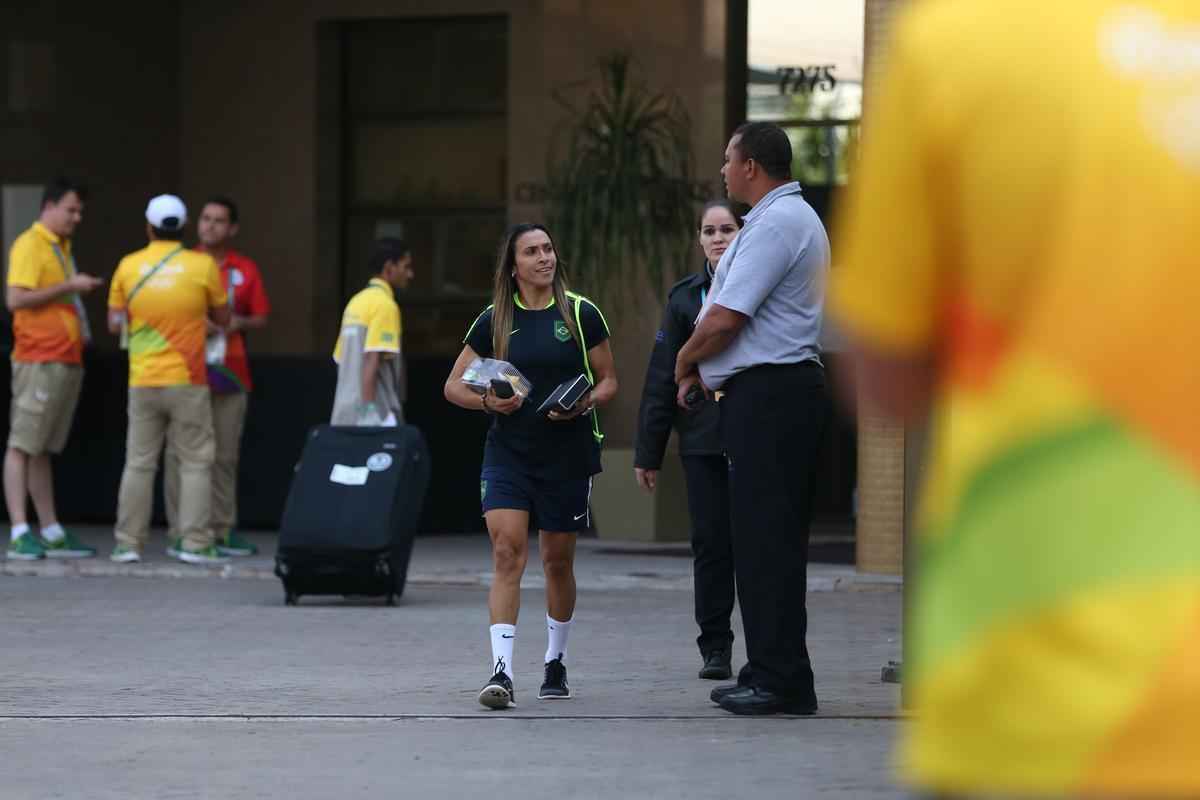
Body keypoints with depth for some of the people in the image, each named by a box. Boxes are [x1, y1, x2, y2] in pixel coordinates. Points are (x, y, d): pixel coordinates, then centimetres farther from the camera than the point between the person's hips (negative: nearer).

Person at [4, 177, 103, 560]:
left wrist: (80, 326, 11)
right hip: (39, 360, -9)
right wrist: (69, 286, -17)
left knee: (42, 450, 11)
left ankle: (51, 533, 12)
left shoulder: (61, 248, 18)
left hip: (66, 361, 9)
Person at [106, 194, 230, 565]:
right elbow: (222, 318, 4)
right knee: (195, 462, 4)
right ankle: (194, 544, -1)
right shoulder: (203, 266, -6)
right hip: (187, 381, -2)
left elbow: (115, 323, 5)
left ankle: (128, 543, 7)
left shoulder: (128, 266, -1)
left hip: (142, 381, 2)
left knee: (138, 463, 8)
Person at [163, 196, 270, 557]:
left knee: (225, 455, 4)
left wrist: (239, 322, -8)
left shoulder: (246, 270, 10)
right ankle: (181, 533, -3)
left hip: (229, 374, 2)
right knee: (182, 452, -5)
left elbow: (262, 319, 12)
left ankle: (222, 530, 8)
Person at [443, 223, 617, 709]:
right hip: (508, 454, 0)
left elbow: (608, 380, 7)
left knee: (558, 561, 10)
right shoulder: (494, 321, 3)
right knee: (507, 552, -15)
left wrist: (586, 402, -14)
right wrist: (488, 401, -11)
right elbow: (454, 386, 8)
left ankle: (556, 662, 30)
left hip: (568, 455, 0)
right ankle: (502, 672, -20)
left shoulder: (581, 314, 0)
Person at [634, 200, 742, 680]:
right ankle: (715, 648, 10)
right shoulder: (686, 297, 7)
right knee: (711, 542, 2)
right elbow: (661, 378, 7)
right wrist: (648, 452, 5)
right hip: (703, 442, 2)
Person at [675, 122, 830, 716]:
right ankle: (770, 674, 15)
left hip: (769, 394, -11)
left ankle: (780, 681, -10)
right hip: (776, 393, 11)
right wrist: (700, 368, 16)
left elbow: (726, 318, -18)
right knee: (766, 537, 12)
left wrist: (686, 358, -1)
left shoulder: (777, 223, -14)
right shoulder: (790, 217, 21)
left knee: (766, 538, -10)